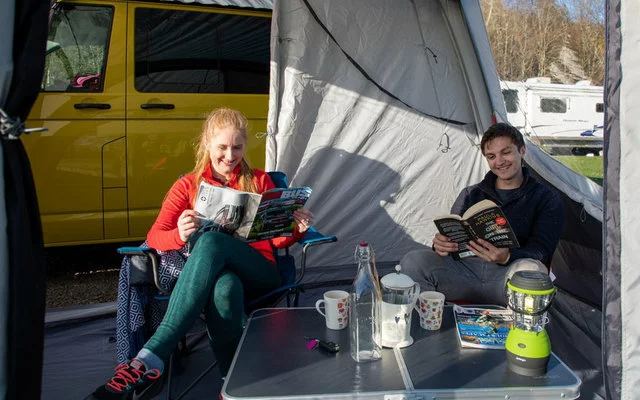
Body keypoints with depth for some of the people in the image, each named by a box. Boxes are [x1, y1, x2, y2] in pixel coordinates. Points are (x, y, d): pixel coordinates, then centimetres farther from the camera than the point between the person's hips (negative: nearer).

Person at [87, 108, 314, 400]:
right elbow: (155, 237, 5)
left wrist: (297, 229, -7)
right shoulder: (188, 186, 18)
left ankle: (148, 363, -42)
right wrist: (180, 235, -19)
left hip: (260, 274, 0)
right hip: (214, 275, 0)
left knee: (210, 240, -36)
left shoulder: (260, 182, 20)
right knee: (225, 289, -42)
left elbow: (278, 239, 16)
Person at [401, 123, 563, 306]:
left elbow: (541, 250, -2)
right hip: (467, 268, 2)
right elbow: (451, 234, 14)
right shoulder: (470, 194, 21)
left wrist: (507, 257, -27)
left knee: (529, 269, -38)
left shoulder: (547, 199, 12)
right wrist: (440, 246, -14)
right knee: (412, 261, -23)